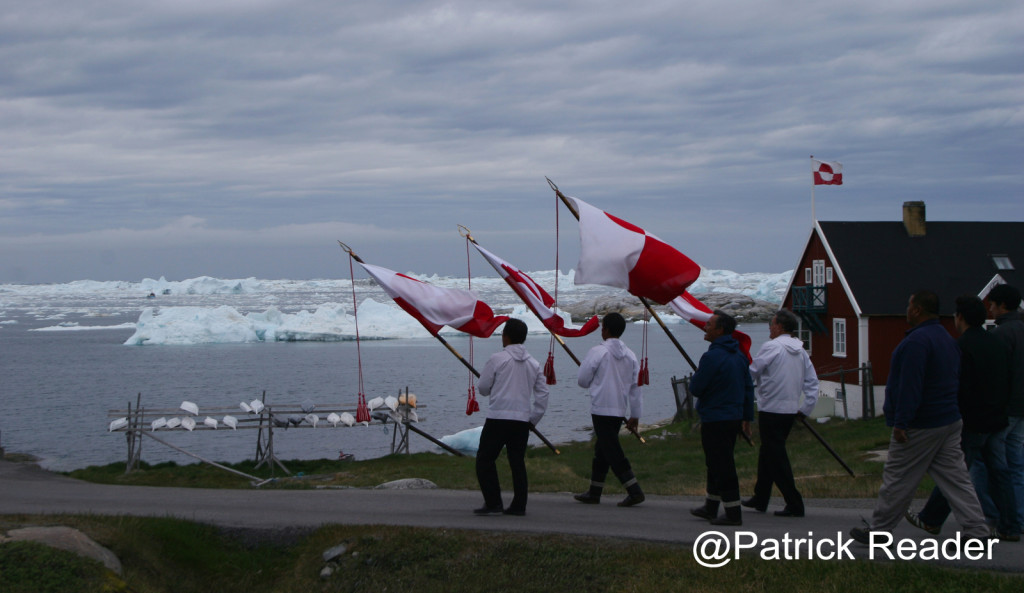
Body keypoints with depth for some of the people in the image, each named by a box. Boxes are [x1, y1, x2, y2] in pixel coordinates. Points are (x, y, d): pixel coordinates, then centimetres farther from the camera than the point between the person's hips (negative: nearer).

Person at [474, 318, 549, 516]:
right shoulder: (533, 364, 9)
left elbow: (482, 388, 1)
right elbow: (542, 393, 9)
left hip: (498, 418, -5)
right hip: (522, 420, 5)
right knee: (518, 462, 11)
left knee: (485, 459, 3)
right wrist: (534, 418, 15)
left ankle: (493, 503, -4)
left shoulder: (497, 359, -6)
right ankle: (518, 505, 9)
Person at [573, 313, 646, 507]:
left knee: (612, 451, -6)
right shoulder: (630, 355, 6)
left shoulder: (598, 352, -11)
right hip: (620, 410, 7)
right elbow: (635, 387, 8)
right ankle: (594, 492, 24)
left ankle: (634, 491, -14)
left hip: (601, 409, -7)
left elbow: (582, 380, -5)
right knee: (602, 450, 17)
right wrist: (635, 414, 12)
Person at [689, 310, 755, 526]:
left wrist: (696, 375, 6)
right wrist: (747, 417, 21)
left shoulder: (712, 357, -19)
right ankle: (710, 508, 30)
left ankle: (733, 514, -3)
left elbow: (695, 389, -16)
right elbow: (749, 387, 15)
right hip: (734, 417, 9)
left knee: (721, 466, -4)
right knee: (719, 464, 19)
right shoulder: (739, 355, 9)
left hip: (715, 421, -9)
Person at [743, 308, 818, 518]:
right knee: (767, 454, 19)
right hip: (791, 410, 8)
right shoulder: (800, 351, 10)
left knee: (776, 458, -4)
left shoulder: (771, 347, -13)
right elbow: (812, 381, 9)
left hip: (771, 410, -8)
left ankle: (794, 504, -7)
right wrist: (806, 408, 12)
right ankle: (760, 499, 27)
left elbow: (751, 373, -7)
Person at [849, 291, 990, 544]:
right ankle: (977, 530, 1)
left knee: (897, 480, 2)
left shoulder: (917, 341, -18)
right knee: (955, 477, 6)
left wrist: (900, 423, -22)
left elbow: (909, 386, -23)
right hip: (950, 419, 9)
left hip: (920, 427, -9)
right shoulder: (947, 339, 14)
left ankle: (877, 530, 11)